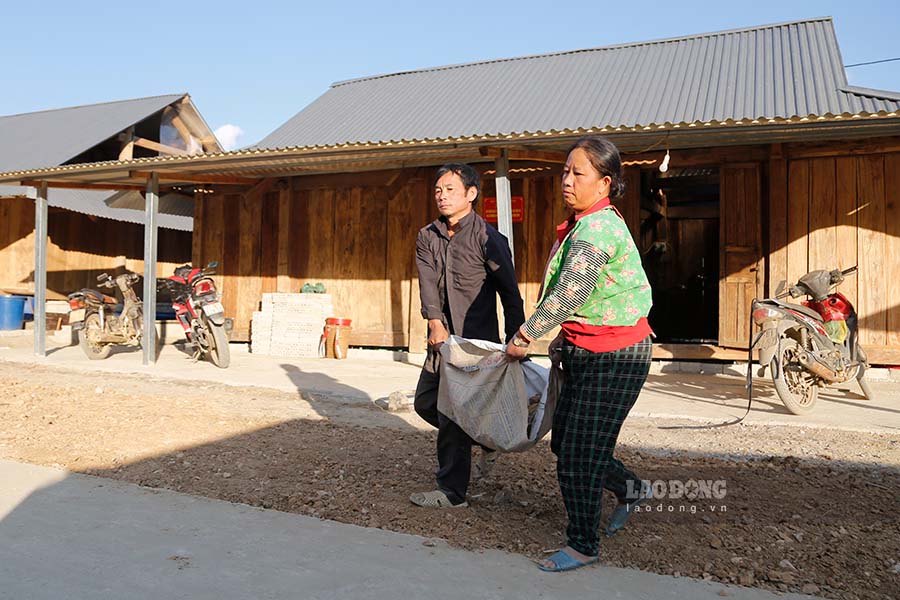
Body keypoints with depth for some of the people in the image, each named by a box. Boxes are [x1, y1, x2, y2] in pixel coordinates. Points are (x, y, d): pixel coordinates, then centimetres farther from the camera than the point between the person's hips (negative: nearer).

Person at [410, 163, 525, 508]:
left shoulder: (488, 239, -10)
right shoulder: (427, 237, 8)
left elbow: (510, 294, -8)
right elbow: (428, 283, -5)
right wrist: (435, 324, -20)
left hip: (475, 340, -7)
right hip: (443, 337, 8)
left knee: (452, 413, -6)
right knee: (425, 402, 16)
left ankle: (452, 492, 9)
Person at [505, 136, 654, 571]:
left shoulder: (596, 227, -20)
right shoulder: (588, 223, 12)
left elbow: (569, 294, -29)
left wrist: (523, 337, -20)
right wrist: (564, 340, 16)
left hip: (614, 355, -10)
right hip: (587, 352, 10)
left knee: (579, 453, 0)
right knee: (564, 440, 17)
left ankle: (583, 547, 19)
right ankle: (630, 490, 39)